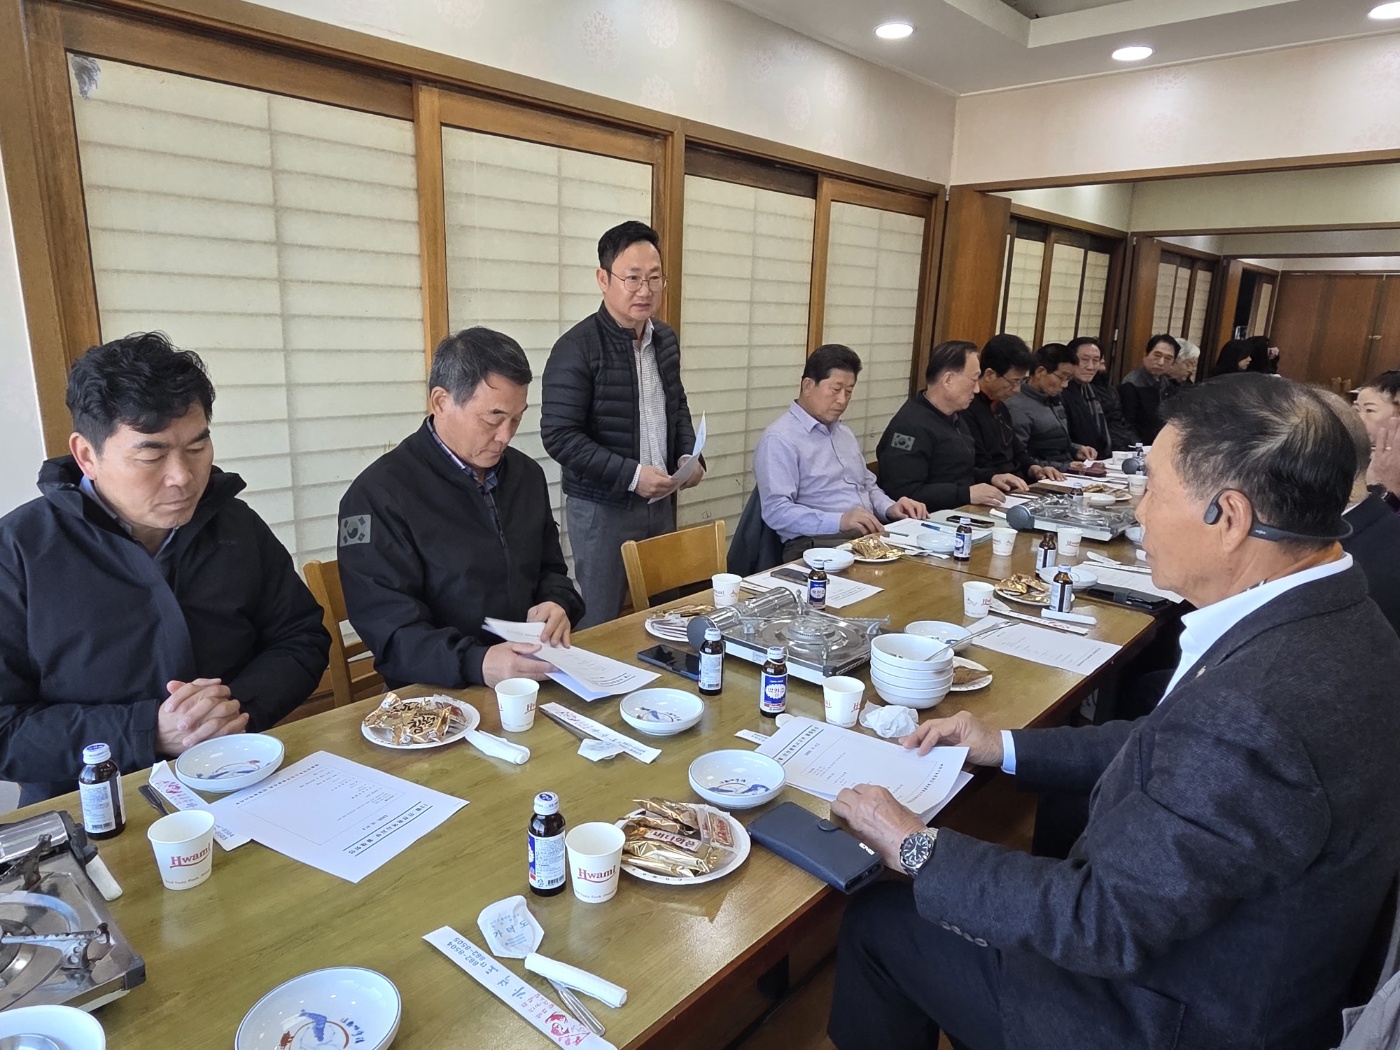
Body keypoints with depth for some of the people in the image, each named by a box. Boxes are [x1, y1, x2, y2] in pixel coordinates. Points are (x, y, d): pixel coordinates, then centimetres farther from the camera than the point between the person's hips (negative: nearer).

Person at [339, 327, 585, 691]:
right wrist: (475, 663, -30)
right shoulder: (379, 493, -10)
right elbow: (389, 626, -16)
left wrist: (556, 604, -2)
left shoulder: (527, 474, 10)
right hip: (437, 694, -4)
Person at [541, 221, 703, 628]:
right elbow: (559, 436, -18)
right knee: (603, 622, 7)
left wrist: (688, 455, 2)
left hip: (661, 501, 7)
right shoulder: (577, 348, -15)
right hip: (602, 508, -6)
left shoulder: (666, 340, 8)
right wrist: (630, 474, -23)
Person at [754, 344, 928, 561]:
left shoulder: (845, 433, 23)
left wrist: (889, 508, 9)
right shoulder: (779, 439, -7)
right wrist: (840, 521, -26)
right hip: (817, 546, -8)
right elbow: (776, 511, -16)